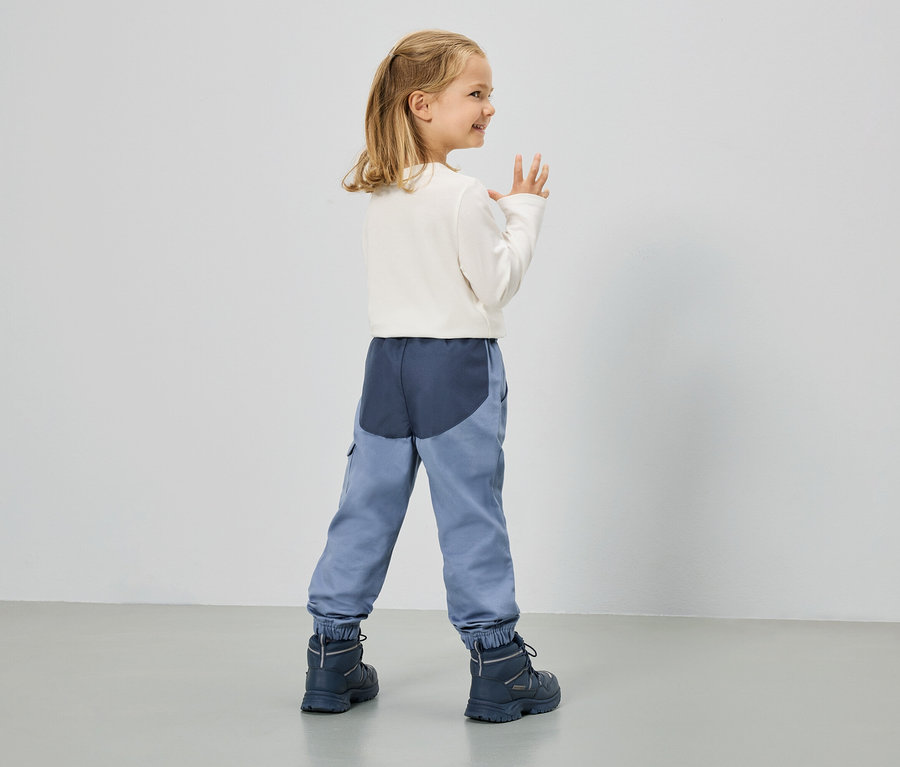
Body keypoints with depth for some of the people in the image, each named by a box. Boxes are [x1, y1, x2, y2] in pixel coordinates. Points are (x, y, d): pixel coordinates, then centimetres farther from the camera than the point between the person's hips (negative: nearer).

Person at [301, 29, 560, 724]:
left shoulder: (382, 197, 9)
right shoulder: (463, 196, -14)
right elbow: (498, 284, -11)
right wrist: (524, 213, -1)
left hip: (389, 362, 7)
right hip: (458, 367, -6)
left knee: (366, 510, 10)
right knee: (472, 518, 0)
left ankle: (332, 658, 15)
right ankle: (497, 668, 7)